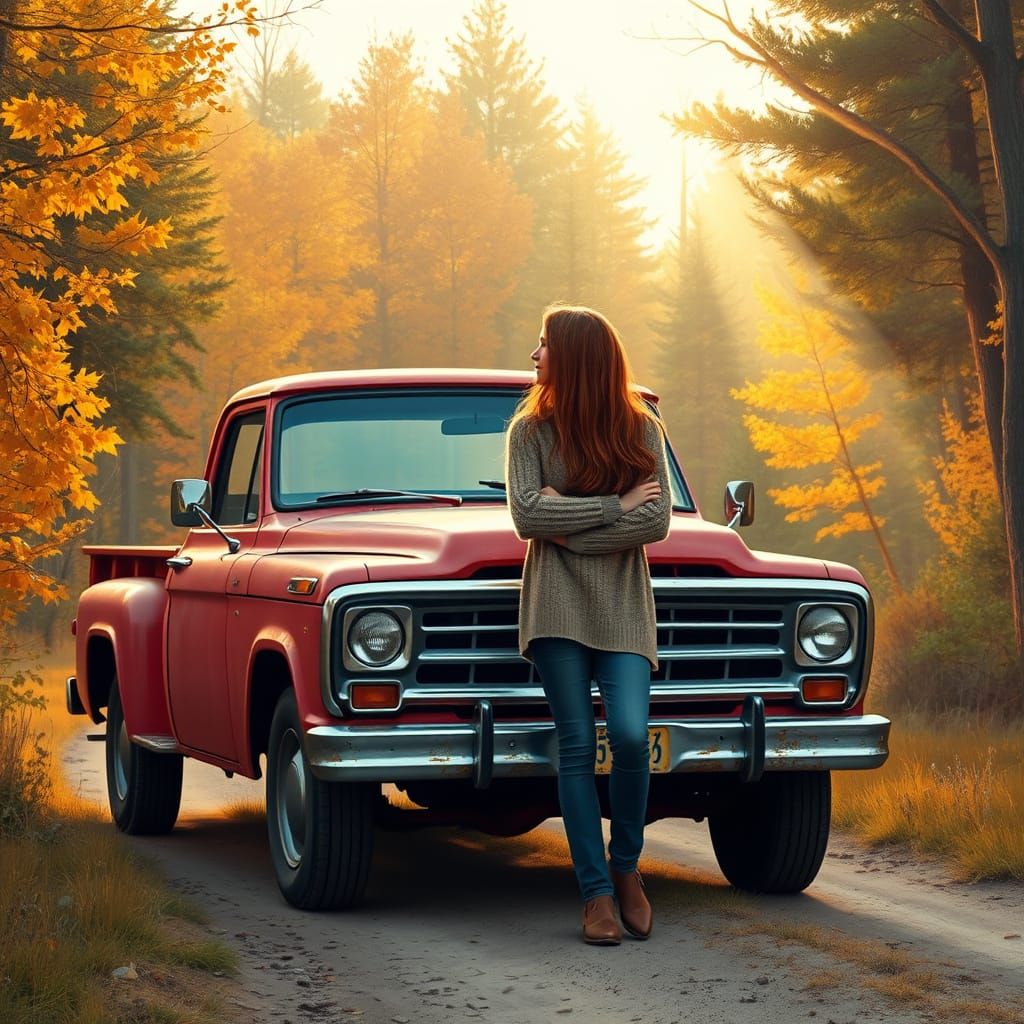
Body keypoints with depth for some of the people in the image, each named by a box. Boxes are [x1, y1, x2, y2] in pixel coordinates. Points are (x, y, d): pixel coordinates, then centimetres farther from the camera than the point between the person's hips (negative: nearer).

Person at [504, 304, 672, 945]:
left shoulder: (641, 428, 4)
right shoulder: (531, 429, 4)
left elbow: (657, 523, -6)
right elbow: (527, 516, -8)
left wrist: (569, 526, -9)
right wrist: (614, 508, -10)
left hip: (623, 605, 0)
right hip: (558, 603, 0)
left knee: (631, 737, -15)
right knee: (578, 747, -4)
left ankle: (626, 867, 8)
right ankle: (597, 894, 1)